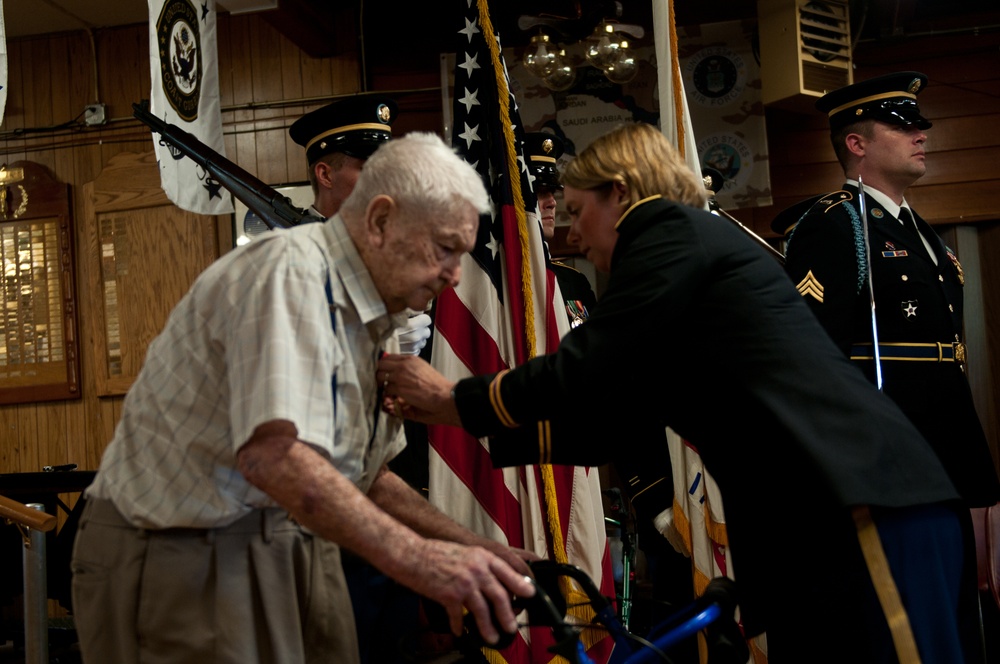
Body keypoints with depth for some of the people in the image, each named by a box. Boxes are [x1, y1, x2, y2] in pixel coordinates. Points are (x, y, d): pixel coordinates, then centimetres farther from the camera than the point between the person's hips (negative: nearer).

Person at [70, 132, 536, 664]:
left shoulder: (373, 325, 11)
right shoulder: (289, 268, -18)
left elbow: (362, 481, 16)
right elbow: (273, 454, -32)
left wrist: (470, 546, 5)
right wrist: (416, 558, -33)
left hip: (292, 556, 9)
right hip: (181, 555, -8)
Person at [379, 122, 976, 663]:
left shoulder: (674, 231, -3)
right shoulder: (689, 256, 24)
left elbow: (581, 374, -8)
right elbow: (615, 429, 23)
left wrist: (452, 400, 7)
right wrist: (468, 416, 24)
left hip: (869, 511, -10)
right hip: (817, 521, 10)